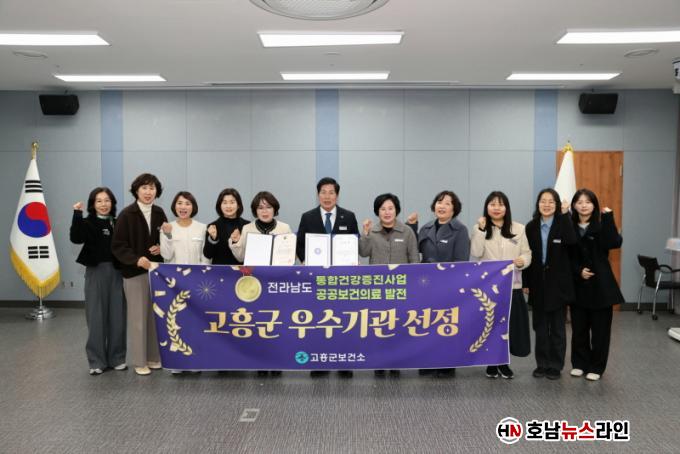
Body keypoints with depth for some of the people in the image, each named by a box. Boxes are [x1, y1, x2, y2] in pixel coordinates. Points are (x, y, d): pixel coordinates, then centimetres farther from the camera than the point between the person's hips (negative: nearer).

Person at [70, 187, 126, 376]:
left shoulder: (118, 223, 7)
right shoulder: (88, 223, -1)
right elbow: (76, 238, -21)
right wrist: (77, 214, -26)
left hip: (116, 272, 3)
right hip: (95, 272, -2)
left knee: (117, 317, 6)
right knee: (96, 317, 1)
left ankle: (117, 358, 18)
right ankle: (97, 360, 12)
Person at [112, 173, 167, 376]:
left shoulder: (159, 213, 5)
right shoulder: (127, 214, -9)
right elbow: (117, 246, -12)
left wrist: (162, 247, -4)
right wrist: (136, 259, -25)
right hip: (135, 272, -4)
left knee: (155, 316, 10)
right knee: (138, 318, 2)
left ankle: (154, 357, 24)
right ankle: (139, 361, 14)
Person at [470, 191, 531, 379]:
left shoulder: (518, 228, 6)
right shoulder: (480, 228, 3)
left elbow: (527, 254, 5)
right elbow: (476, 253, -9)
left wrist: (523, 261, -18)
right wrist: (481, 229, -15)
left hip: (512, 286, 1)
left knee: (511, 325, 4)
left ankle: (504, 362, 21)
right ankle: (492, 363, 19)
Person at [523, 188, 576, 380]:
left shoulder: (562, 224, -4)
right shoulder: (531, 227, 3)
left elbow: (572, 241, -26)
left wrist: (565, 215, -21)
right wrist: (526, 283, 1)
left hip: (558, 283, -3)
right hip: (538, 282, 3)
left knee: (557, 327, 8)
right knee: (540, 326, 10)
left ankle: (555, 366, 17)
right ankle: (542, 364, 20)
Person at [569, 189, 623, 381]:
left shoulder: (601, 225, -3)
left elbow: (614, 243, -23)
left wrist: (608, 217, -22)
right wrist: (579, 271, -13)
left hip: (600, 284, -2)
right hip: (577, 284, 2)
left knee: (600, 328, 4)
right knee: (579, 327, 9)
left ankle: (596, 366, 16)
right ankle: (579, 363, 23)